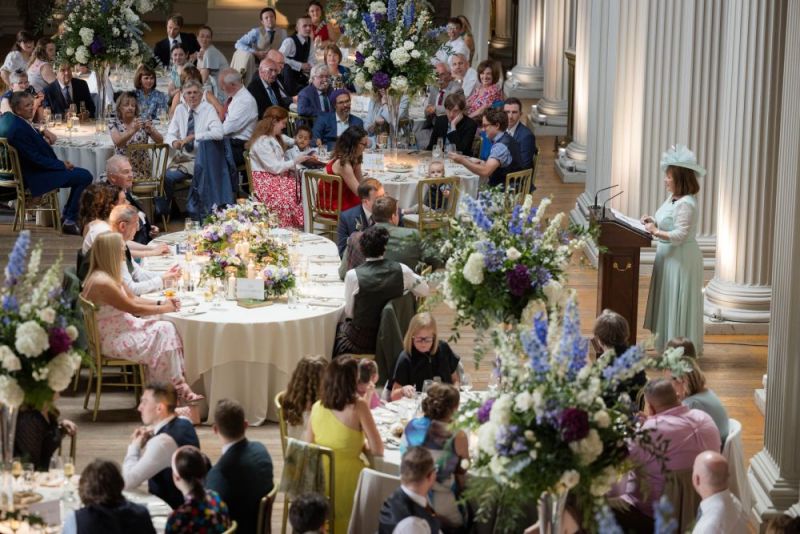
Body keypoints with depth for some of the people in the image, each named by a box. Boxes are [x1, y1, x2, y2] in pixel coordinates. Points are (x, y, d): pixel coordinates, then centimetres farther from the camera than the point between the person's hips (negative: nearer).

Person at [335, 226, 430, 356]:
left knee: (336, 329, 25)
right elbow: (424, 291, 4)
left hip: (361, 342, -4)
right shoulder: (401, 270, -13)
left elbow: (349, 312, -9)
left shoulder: (353, 276, -20)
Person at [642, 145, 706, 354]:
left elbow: (680, 235, -25)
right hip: (670, 257, 10)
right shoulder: (673, 198, 9)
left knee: (677, 303, -2)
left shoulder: (685, 204, -21)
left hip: (682, 259, -10)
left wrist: (656, 232, -24)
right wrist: (654, 222, 2)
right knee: (668, 302, 15)